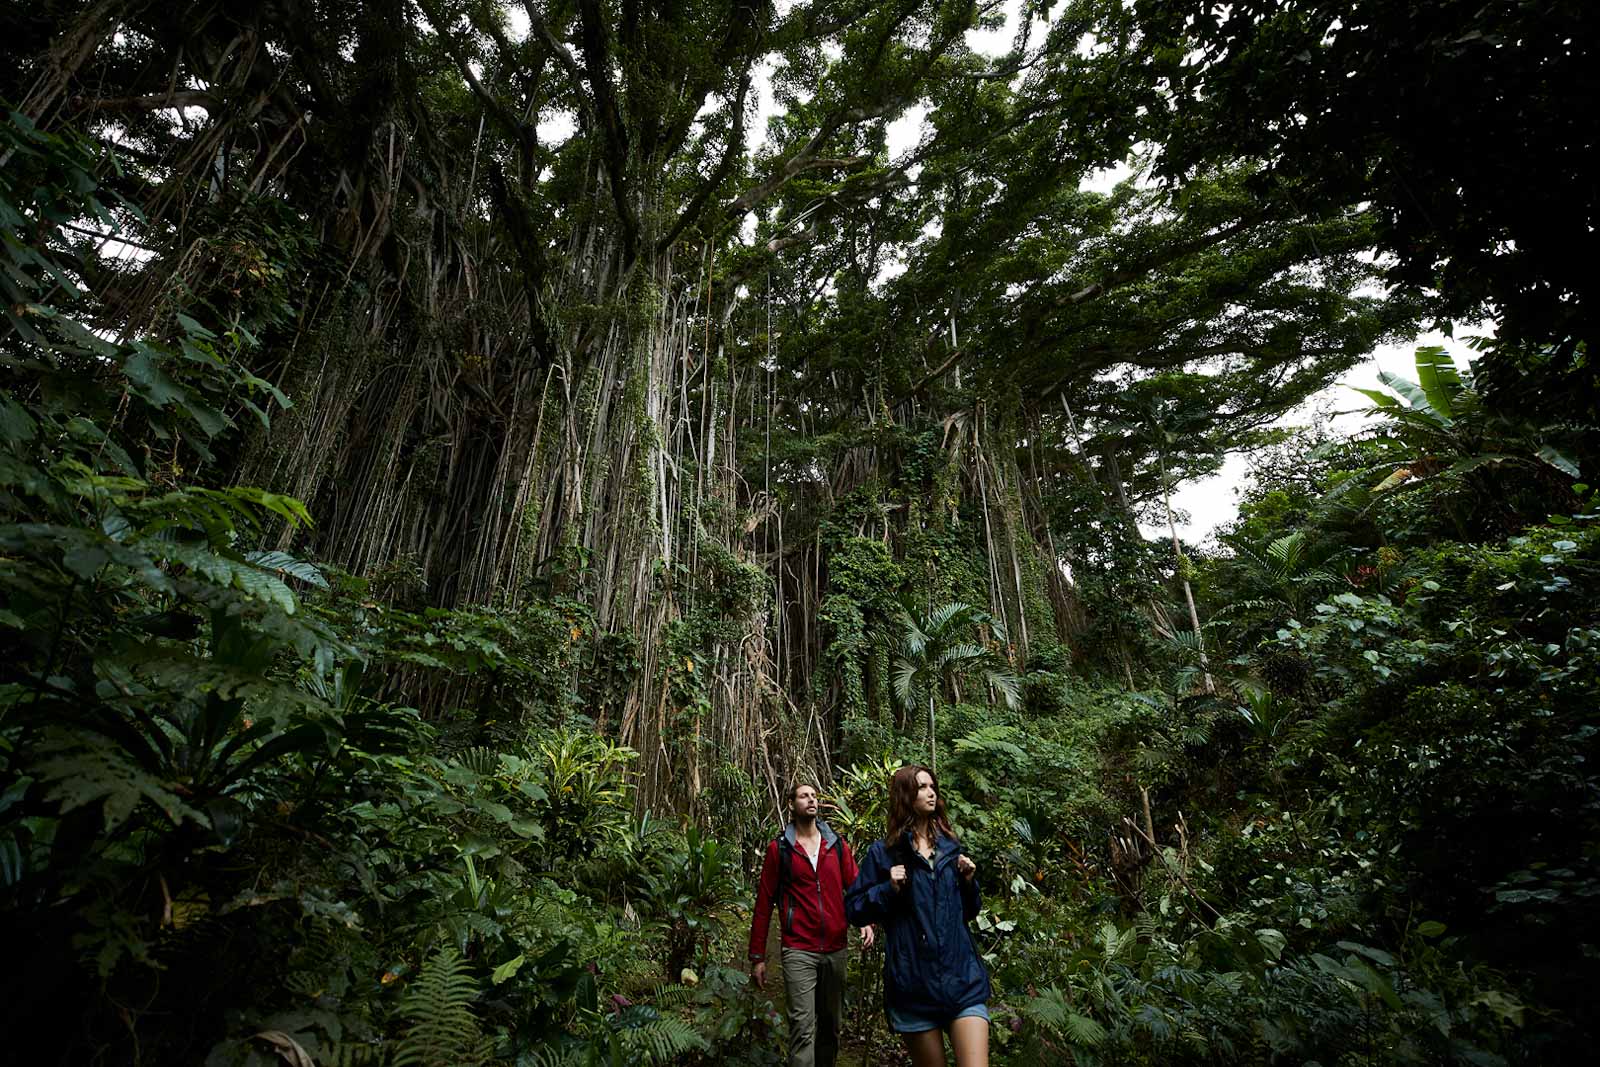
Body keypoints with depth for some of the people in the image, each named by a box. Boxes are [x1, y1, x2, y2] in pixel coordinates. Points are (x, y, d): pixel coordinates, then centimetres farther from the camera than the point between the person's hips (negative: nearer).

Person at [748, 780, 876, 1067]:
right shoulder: (779, 848, -1)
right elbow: (764, 902, 0)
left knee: (831, 1025, 15)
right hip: (798, 952, -3)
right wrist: (757, 956, 0)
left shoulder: (837, 844, 7)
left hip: (835, 950, 3)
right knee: (803, 1028, -7)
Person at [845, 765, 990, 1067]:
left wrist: (969, 881, 0)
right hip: (913, 981, -2)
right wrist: (889, 889, -15)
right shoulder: (883, 852, -3)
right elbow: (854, 910, -1)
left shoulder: (950, 846, 11)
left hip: (962, 976, 3)